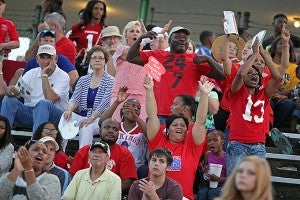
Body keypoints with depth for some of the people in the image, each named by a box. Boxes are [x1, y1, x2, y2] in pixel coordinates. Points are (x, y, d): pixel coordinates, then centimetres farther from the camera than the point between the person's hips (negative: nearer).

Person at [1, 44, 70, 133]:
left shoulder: (63, 76, -4)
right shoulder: (31, 73, 12)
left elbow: (50, 99, -19)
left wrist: (44, 75, -15)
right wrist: (10, 90, -25)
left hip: (54, 115, -4)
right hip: (29, 112, 4)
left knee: (43, 103, -36)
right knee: (9, 100, -19)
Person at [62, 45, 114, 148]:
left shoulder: (110, 81, 2)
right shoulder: (83, 80, 17)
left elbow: (104, 105, -10)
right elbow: (75, 98, 6)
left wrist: (91, 118, -24)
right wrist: (69, 109, -18)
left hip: (99, 119, -4)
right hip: (82, 117, 4)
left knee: (86, 129, -36)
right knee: (65, 117, -27)